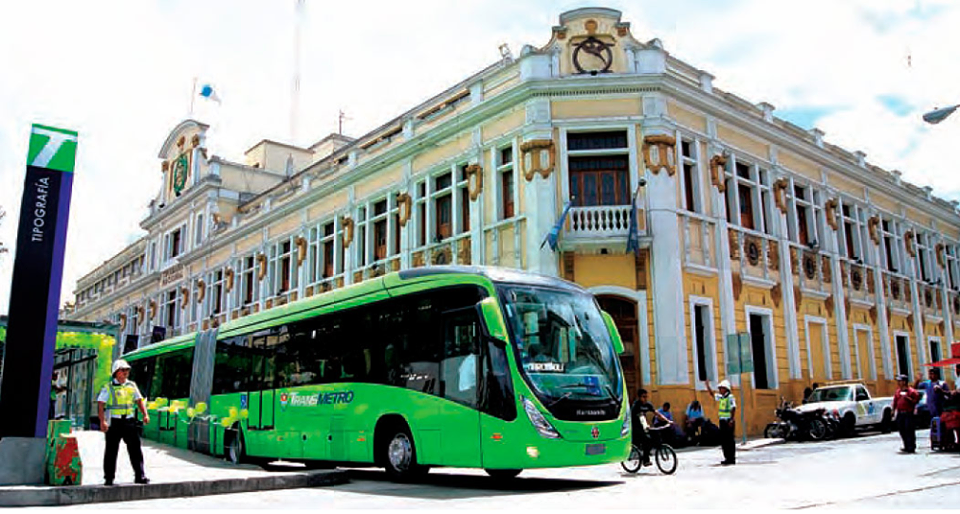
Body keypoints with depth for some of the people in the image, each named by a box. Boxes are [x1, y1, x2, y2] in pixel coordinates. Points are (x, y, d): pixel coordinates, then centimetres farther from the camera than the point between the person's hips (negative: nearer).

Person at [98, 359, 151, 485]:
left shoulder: (132, 385, 13)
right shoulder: (108, 387, 0)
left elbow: (139, 401, 13)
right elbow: (100, 405, -6)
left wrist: (145, 414, -1)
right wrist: (102, 421, -17)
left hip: (129, 421, 3)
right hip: (114, 422, -3)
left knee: (135, 449, 0)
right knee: (111, 450, 4)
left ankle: (140, 476, 3)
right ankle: (109, 478, 14)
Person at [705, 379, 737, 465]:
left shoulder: (730, 397, -10)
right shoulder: (721, 397, 13)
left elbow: (733, 408, -17)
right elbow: (712, 393, 25)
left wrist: (731, 419, -24)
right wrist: (707, 385, 18)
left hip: (729, 421, -8)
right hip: (722, 420, 8)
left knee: (730, 440, -5)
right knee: (723, 440, 10)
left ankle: (731, 459, -1)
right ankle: (727, 458, 18)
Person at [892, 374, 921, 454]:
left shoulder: (911, 391, -5)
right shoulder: (898, 391, 15)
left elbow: (916, 400, -10)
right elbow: (895, 402, 19)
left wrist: (908, 398, -19)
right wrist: (893, 410, 15)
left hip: (908, 413, -7)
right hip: (900, 413, 7)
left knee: (909, 431, -7)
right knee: (902, 431, 9)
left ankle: (911, 448, -2)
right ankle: (906, 447, 18)